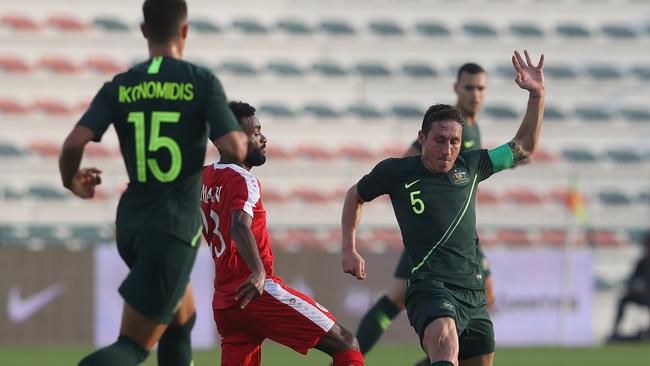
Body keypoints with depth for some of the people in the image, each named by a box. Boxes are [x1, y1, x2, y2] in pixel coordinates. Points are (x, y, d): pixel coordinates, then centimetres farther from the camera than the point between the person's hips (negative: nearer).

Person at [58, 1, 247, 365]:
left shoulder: (119, 88, 3)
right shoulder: (203, 82, -7)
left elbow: (74, 144, -9)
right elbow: (233, 150, -14)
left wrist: (72, 181, 13)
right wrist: (244, 136, 10)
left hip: (131, 224, 5)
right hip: (175, 226, -5)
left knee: (182, 318, 28)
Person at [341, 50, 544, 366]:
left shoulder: (470, 166, 14)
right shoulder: (397, 171, 5)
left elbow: (522, 149, 26)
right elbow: (355, 196, 24)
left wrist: (537, 95, 16)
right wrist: (349, 251, 20)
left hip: (473, 292, 6)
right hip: (430, 288, -6)